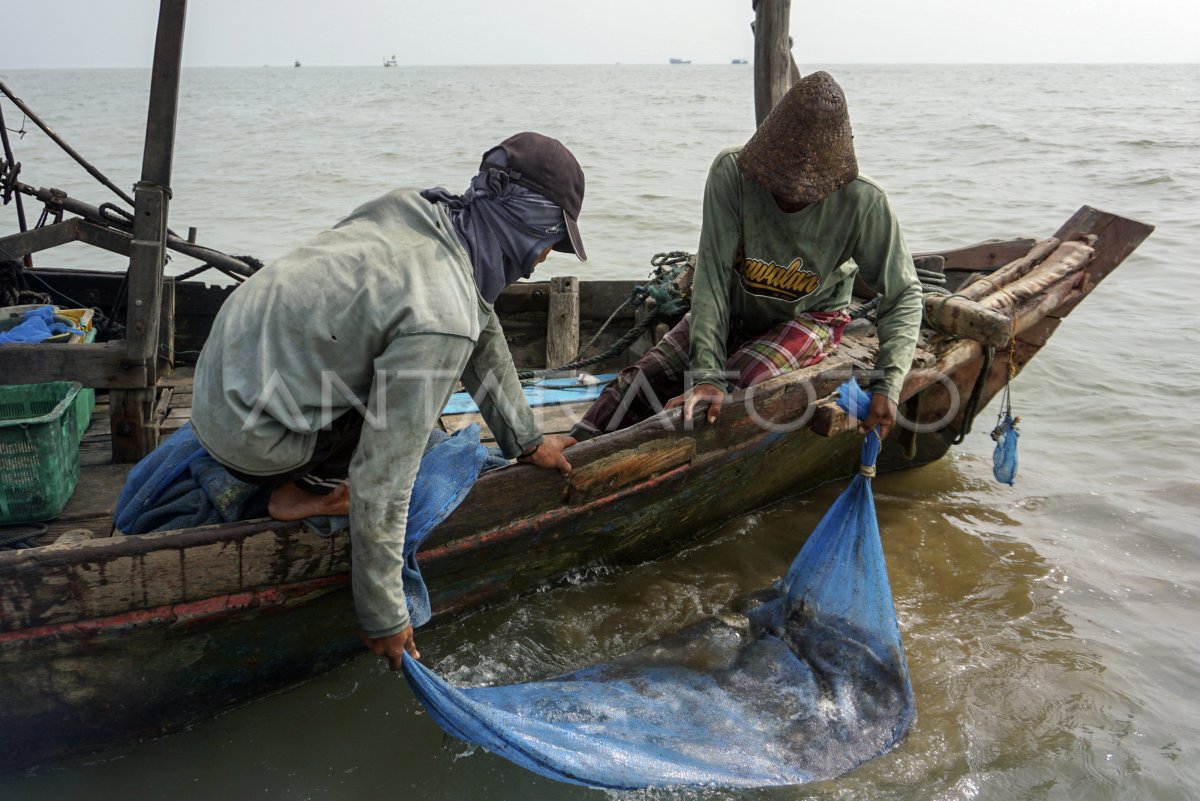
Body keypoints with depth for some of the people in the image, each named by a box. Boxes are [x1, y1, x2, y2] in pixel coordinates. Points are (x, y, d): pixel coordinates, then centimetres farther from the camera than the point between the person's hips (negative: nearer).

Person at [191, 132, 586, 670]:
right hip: (249, 437, -8)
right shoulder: (440, 322, -30)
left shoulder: (421, 209, -6)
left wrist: (526, 441, 20)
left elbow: (483, 327, 9)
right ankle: (299, 491, 4)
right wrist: (383, 617, -13)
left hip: (221, 368, 8)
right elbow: (381, 480, -26)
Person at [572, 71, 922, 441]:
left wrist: (888, 384, -29)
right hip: (733, 311, 2)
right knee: (638, 382, -12)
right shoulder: (732, 172, -27)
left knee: (739, 385, -30)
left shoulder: (862, 203, -28)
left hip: (809, 317, -2)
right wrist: (707, 372, -37)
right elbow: (713, 274, -30)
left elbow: (903, 294, -17)